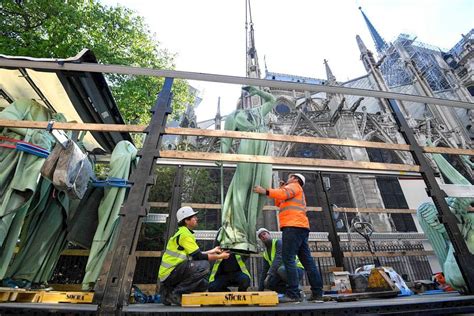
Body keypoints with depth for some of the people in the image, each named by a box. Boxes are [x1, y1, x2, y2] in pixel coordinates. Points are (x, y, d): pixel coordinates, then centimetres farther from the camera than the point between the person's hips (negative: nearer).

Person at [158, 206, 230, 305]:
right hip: (169, 273, -10)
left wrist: (211, 251, 20)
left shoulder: (183, 233, 15)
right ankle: (175, 293, -12)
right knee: (203, 265, -24)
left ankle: (169, 293, 12)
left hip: (169, 274, 10)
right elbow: (198, 256, -19)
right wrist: (219, 257, -9)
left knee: (203, 283, 11)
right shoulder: (184, 234, -16)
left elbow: (193, 254, 19)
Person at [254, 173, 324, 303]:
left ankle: (293, 293, -14)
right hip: (300, 227, 10)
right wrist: (280, 187, 24)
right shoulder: (295, 192, 35)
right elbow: (279, 203, 28)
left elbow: (283, 194, -15)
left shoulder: (294, 186, 8)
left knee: (288, 258, -13)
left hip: (293, 226, -10)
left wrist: (265, 191, -19)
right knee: (307, 260, 8)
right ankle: (317, 293, 11)